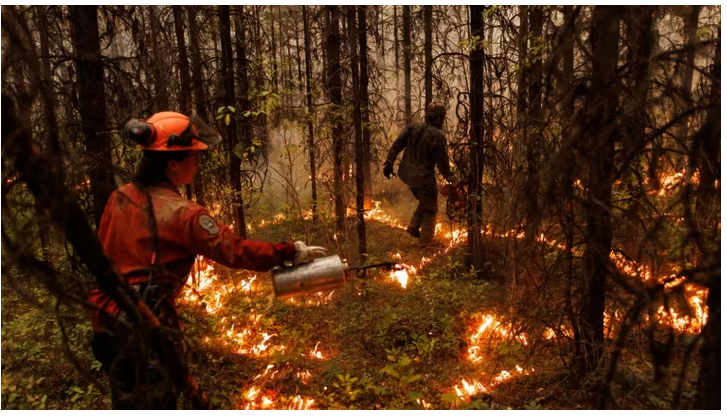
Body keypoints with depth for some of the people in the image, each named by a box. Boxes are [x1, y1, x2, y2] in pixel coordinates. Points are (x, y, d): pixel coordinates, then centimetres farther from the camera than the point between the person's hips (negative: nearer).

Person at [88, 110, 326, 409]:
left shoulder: (119, 198, 2)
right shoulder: (181, 214, -21)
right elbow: (236, 251, -20)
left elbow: (103, 253, 11)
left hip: (109, 317, 8)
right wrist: (292, 252, -12)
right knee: (153, 403, 8)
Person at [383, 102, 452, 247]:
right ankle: (426, 239, 18)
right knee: (430, 209, 12)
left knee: (425, 203, 28)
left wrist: (389, 163, 0)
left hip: (407, 174, 7)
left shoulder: (413, 127, 0)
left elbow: (397, 145, -4)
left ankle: (414, 226, 21)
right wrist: (448, 176, 7)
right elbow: (442, 162, -10)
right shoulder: (438, 137, -16)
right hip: (424, 177, -7)